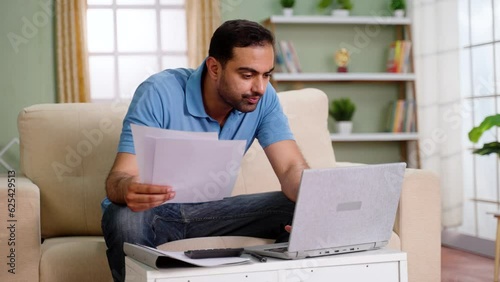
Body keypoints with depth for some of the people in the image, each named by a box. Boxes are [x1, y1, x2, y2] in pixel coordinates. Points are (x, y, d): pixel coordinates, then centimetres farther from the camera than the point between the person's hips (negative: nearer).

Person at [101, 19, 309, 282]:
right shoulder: (159, 93, -24)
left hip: (206, 210, 3)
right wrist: (129, 190, -55)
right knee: (126, 221, -38)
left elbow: (292, 168, -18)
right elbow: (118, 179, -29)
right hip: (151, 211, -3)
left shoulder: (263, 98, -11)